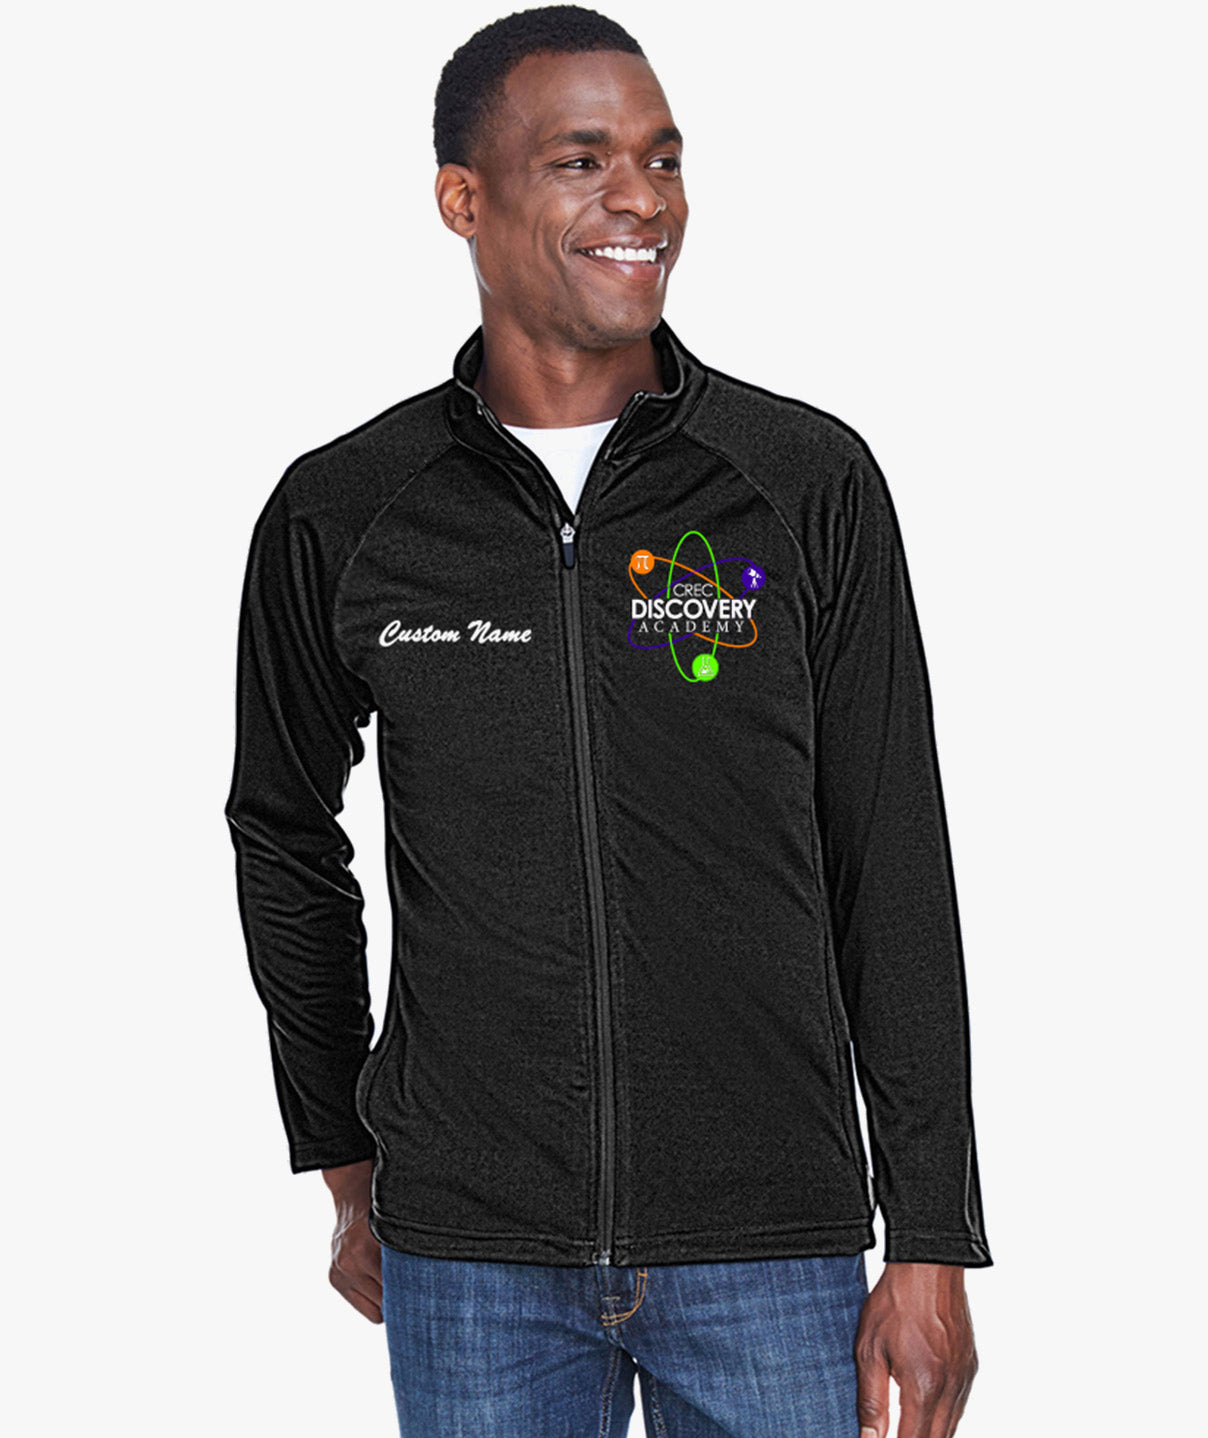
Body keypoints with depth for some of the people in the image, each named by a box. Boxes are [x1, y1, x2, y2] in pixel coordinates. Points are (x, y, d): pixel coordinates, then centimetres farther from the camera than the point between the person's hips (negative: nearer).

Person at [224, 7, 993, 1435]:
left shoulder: (812, 482, -2)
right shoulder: (338, 515, 0)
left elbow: (893, 877, 0)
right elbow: (286, 841, 14)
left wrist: (934, 1247, -2)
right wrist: (348, 1174, 16)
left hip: (772, 1255, 0)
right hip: (471, 1261, 1)